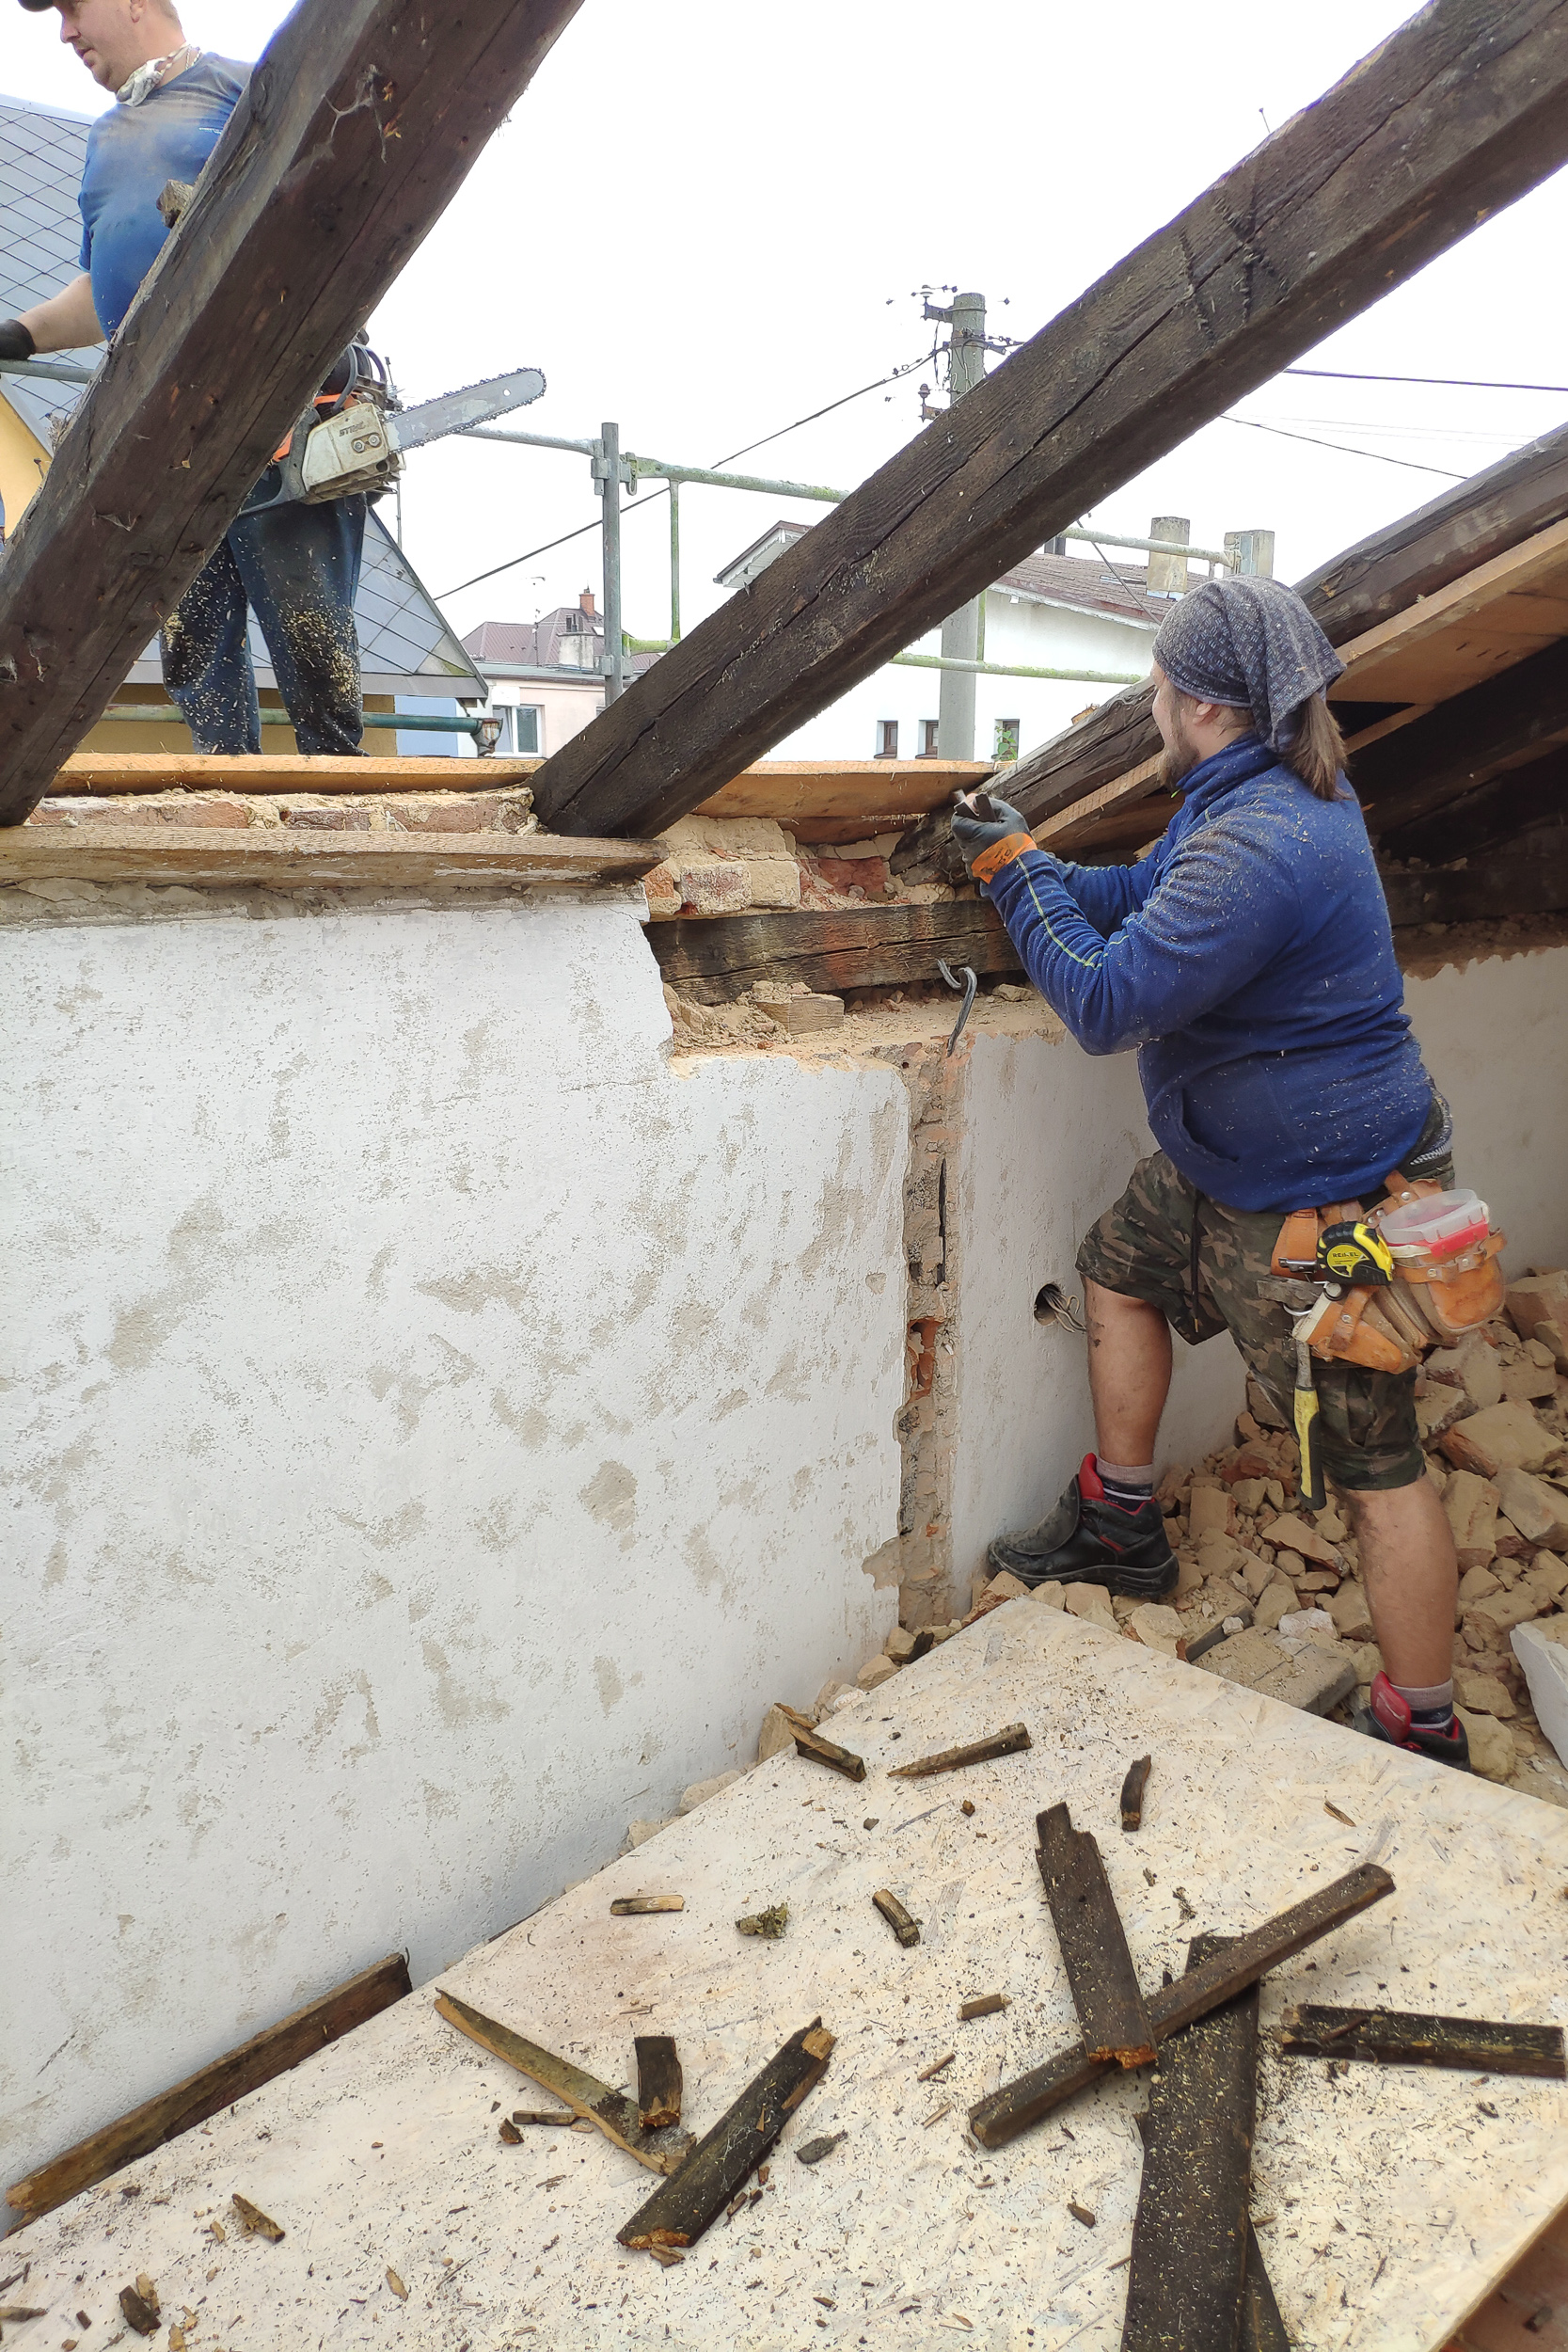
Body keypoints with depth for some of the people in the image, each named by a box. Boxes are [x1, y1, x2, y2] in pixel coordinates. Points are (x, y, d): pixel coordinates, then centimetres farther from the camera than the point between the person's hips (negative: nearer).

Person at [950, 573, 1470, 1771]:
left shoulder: (1259, 845, -30)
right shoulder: (1274, 794, 4)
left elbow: (1106, 1000, -27)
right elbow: (1149, 896, 17)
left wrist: (1017, 869, -14)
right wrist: (1022, 858, 9)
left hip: (1323, 1202, -11)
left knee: (1377, 1464, -1)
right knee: (1119, 1267, 22)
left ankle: (1424, 1736, 13)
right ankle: (1123, 1526, 37)